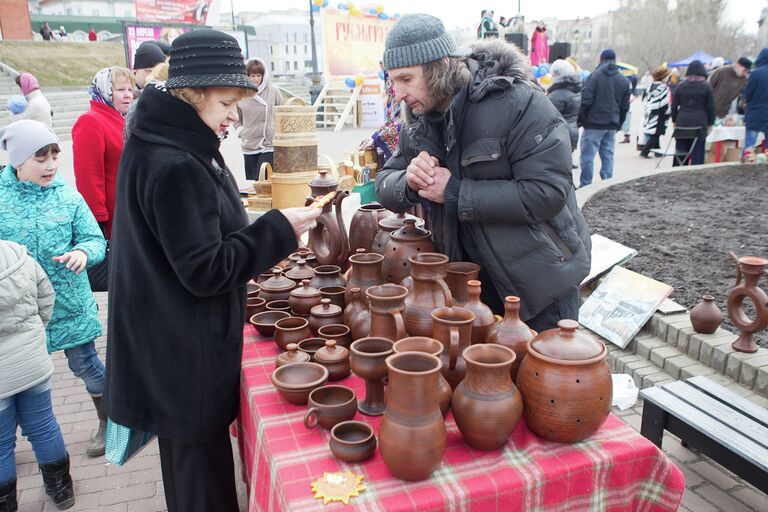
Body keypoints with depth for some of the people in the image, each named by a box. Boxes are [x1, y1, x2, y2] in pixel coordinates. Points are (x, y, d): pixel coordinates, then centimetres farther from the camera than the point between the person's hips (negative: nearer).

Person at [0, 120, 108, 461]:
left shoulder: (68, 196, -5)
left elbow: (96, 240, -3)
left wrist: (83, 252, -25)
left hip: (69, 304, 0)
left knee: (84, 364, 12)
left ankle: (107, 422, 34)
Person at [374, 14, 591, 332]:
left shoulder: (518, 102, -21)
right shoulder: (421, 119, 0)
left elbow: (549, 192, -28)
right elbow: (384, 188, 3)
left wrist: (456, 193, -27)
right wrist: (409, 183, -21)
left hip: (540, 277, -5)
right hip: (474, 281, 6)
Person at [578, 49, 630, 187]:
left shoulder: (595, 76, -6)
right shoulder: (624, 80, 11)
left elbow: (586, 100, -12)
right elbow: (625, 106, 13)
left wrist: (580, 119, -4)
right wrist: (619, 123, 20)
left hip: (594, 124, -6)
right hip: (612, 125, 6)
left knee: (587, 156, -3)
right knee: (608, 156, 10)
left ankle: (585, 186, -3)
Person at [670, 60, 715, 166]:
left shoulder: (681, 86, 5)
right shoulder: (706, 86, -1)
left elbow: (674, 106, 7)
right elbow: (711, 107, -1)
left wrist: (674, 121, 15)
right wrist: (710, 124, 8)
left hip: (682, 122, 2)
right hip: (699, 123, -2)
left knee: (680, 152, 8)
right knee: (697, 153, 1)